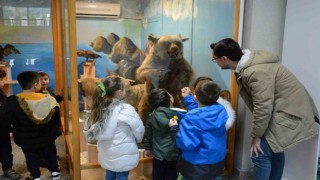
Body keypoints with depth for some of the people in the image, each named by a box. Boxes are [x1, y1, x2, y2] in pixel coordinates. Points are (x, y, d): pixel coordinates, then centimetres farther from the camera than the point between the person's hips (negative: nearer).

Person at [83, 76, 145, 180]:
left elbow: (93, 132, 2)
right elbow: (139, 130, -11)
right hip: (123, 155, -6)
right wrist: (137, 140, 10)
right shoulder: (126, 109, -21)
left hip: (106, 154, 6)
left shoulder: (100, 109, -3)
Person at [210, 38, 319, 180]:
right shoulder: (248, 63, 0)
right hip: (285, 109, 10)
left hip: (288, 113, -10)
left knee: (260, 154, -9)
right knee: (273, 150, 22)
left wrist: (256, 136, -14)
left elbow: (263, 107, -26)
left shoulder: (256, 72, -29)